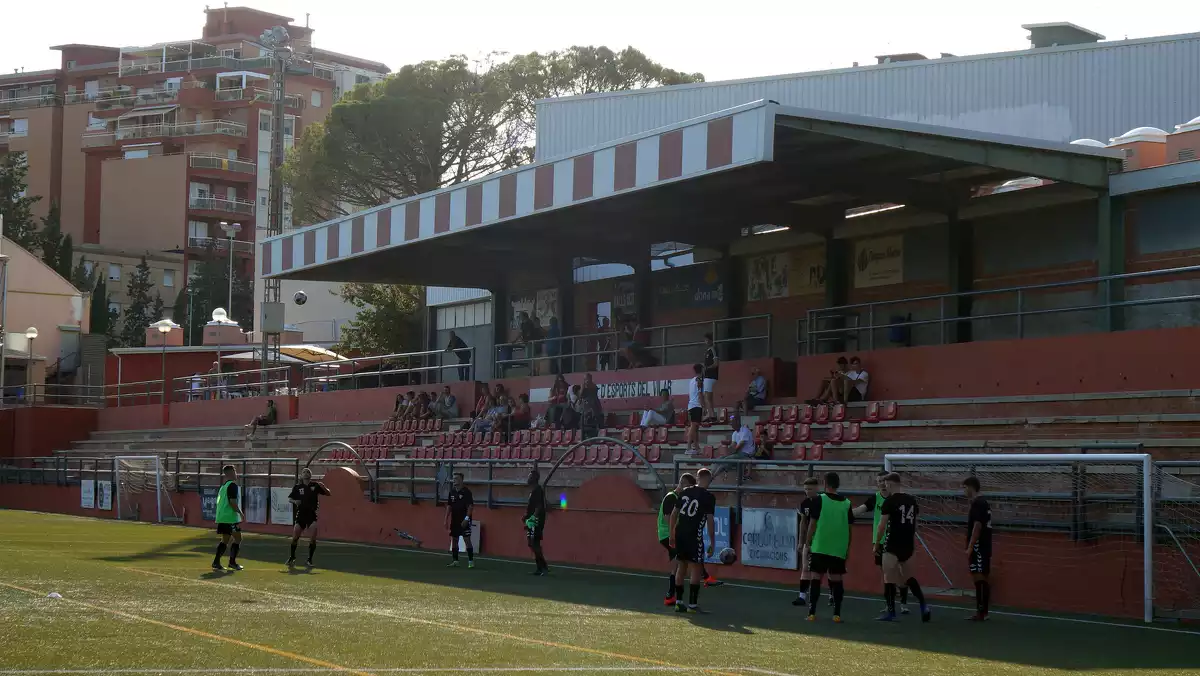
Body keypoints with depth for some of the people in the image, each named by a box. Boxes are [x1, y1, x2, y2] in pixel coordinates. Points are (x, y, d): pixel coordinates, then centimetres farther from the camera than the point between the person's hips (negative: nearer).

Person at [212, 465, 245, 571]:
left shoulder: (223, 486, 16)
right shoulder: (232, 485, -12)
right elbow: (233, 502, -20)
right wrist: (241, 513, -13)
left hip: (222, 517, 9)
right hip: (231, 518, -9)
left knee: (225, 540, 12)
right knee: (238, 539, 1)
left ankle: (216, 562, 7)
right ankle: (232, 562, 0)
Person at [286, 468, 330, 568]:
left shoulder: (315, 485, 1)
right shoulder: (297, 487, 4)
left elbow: (328, 493, 3)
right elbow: (289, 498, 10)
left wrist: (323, 487, -17)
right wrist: (294, 501, -11)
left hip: (312, 515, -1)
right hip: (301, 514, 1)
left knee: (313, 538, -11)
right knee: (295, 537, -2)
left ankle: (309, 560, 2)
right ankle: (292, 558, 20)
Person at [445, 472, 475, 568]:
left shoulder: (466, 491, -9)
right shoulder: (452, 491, 9)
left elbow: (470, 506, -13)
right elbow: (449, 506, 13)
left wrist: (466, 518, -20)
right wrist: (446, 520, 9)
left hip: (464, 521, -7)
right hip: (454, 520, 7)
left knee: (467, 539, -8)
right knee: (454, 540, 9)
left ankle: (471, 561, -5)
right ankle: (455, 561, 16)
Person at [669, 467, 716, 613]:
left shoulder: (685, 492, 9)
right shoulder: (709, 497, -7)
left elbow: (674, 514, 11)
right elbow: (710, 521, -8)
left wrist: (672, 534, 21)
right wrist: (712, 543, -3)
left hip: (680, 533, 6)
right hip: (694, 535, -6)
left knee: (682, 566, 14)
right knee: (696, 568, 1)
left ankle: (678, 602, 16)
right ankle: (693, 604, -1)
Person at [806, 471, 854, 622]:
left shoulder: (819, 500, -4)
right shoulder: (846, 503, 5)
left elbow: (813, 524, -4)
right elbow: (849, 527, 9)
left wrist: (808, 544, 4)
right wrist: (848, 548, 17)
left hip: (819, 547, -3)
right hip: (839, 549, 3)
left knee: (816, 578, 1)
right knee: (836, 579, 7)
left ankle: (812, 613, -4)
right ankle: (837, 614, 3)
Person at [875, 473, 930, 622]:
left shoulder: (890, 501, -9)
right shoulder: (912, 500, 10)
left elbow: (882, 525, -8)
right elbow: (914, 524, 15)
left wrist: (877, 544, 2)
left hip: (893, 544, -7)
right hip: (908, 544, 7)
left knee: (889, 577, 0)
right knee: (907, 576, 20)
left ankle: (891, 612, 0)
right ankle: (923, 606, 11)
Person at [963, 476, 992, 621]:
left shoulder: (977, 503, -13)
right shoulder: (982, 503, 17)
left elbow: (977, 526, -20)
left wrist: (970, 547, -20)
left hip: (978, 546, -10)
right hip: (983, 546, 10)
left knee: (980, 578, -10)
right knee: (982, 578, 10)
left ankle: (981, 612, -12)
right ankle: (982, 611, 12)